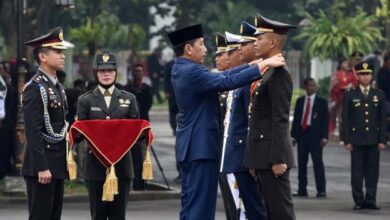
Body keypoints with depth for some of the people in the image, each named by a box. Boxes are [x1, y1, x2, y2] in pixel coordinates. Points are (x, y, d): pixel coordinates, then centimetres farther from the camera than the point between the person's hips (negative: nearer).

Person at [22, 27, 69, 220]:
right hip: (42, 164, -9)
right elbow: (33, 132, -19)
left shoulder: (57, 87, 15)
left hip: (57, 163, 9)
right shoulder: (35, 88, -14)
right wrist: (42, 167, -23)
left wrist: (65, 161, 17)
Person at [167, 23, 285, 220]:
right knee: (201, 204, -7)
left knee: (190, 202, 13)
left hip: (190, 146, 10)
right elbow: (228, 82, -26)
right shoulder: (191, 72, -19)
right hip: (201, 146, -10)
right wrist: (262, 65, -21)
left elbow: (220, 77, 14)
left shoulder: (181, 69, 12)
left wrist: (252, 65, 11)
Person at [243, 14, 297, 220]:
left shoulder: (278, 75, -14)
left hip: (272, 156, -10)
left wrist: (278, 159, -22)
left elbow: (280, 120, -19)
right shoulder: (267, 73, 16)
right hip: (263, 156, 10)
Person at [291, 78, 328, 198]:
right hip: (302, 134, 3)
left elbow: (325, 120, 0)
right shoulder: (300, 101, 13)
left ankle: (321, 190, -5)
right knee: (301, 163, 4)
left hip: (315, 135, -3)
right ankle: (302, 190, 9)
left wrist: (324, 137, -9)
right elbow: (296, 118, 13)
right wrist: (294, 136, 5)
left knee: (317, 162, -5)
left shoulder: (321, 102, 4)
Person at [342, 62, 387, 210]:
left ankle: (370, 200, 8)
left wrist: (382, 140, 0)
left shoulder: (379, 95, 9)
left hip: (373, 140, 1)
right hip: (357, 140, -1)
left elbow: (383, 119, 7)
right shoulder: (350, 96, 4)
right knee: (357, 171, -1)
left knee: (373, 171, 2)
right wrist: (347, 140, -5)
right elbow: (345, 119, 2)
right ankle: (358, 201, 3)